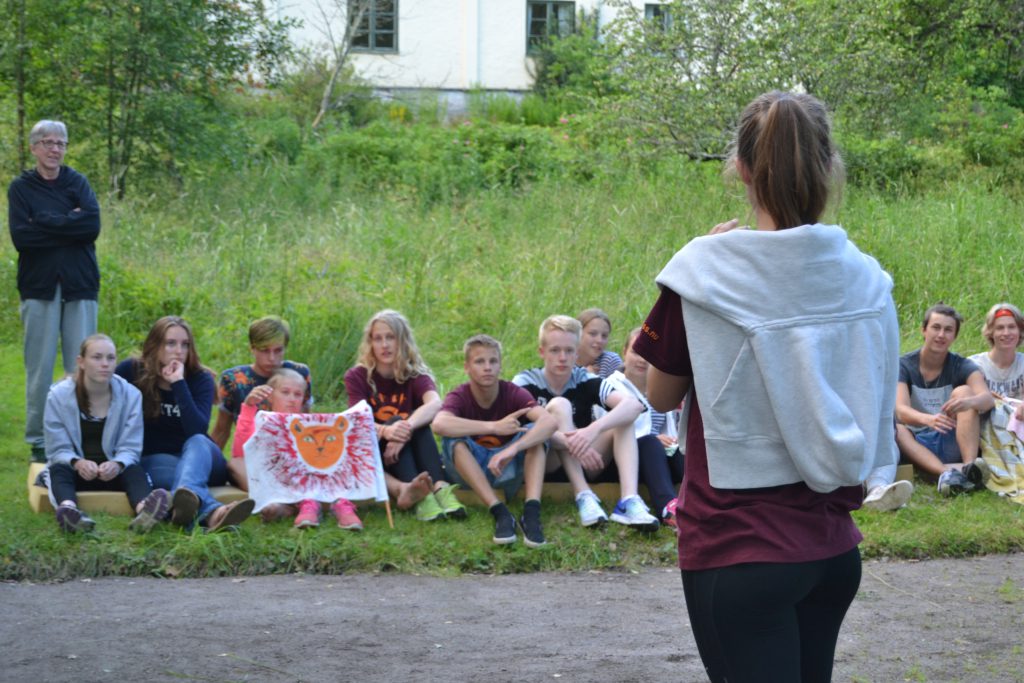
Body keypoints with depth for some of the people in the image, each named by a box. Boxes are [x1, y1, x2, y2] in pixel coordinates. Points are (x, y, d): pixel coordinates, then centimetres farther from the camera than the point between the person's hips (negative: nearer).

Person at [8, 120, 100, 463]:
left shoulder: (78, 183, 10)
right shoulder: (21, 187, 6)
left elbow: (92, 225, -7)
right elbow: (21, 237, -8)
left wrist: (44, 222, -9)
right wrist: (68, 223, -10)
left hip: (80, 286, 1)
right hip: (39, 285, -1)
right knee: (39, 367, -1)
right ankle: (38, 442, 6)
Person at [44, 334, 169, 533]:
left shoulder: (130, 395, -3)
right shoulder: (59, 395, -6)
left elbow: (130, 448, -6)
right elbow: (58, 449, -7)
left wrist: (118, 464, -30)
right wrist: (77, 463, -30)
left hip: (112, 471, 1)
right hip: (74, 470, -1)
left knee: (134, 470, -31)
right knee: (59, 470, -33)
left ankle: (143, 509, -66)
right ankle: (69, 510, -68)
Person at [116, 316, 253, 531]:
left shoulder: (201, 379, -4)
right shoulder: (130, 371, -3)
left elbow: (197, 432, -19)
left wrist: (179, 383, -24)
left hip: (199, 456, 1)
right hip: (154, 460, -1)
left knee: (197, 442, -35)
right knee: (179, 472, -36)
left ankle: (185, 499, -72)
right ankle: (212, 512, -73)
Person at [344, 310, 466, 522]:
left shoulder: (416, 375, -3)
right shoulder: (357, 377, -4)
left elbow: (435, 403, -26)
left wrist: (407, 428, -46)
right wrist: (385, 431, -44)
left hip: (411, 455, 1)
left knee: (416, 422, -25)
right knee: (396, 421, -28)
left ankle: (439, 487, -43)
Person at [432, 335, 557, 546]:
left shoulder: (514, 394, -13)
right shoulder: (459, 397, -15)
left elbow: (549, 422, -32)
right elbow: (439, 424, -39)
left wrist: (512, 449, -48)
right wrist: (495, 427, -41)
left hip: (508, 466, 1)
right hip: (471, 469, -1)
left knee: (534, 431, -24)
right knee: (453, 438, -30)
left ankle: (532, 511, -41)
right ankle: (499, 512, -39)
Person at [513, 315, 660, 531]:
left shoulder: (586, 381, -5)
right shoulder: (525, 383, -9)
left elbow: (634, 405, -22)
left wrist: (594, 429, -40)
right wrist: (570, 442, -42)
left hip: (583, 465, 3)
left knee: (622, 418, -16)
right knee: (559, 405, -24)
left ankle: (629, 501, -36)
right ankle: (584, 498, -35)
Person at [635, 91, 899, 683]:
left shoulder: (705, 273, -14)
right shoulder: (865, 278, -1)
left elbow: (662, 396, 1)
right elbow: (876, 406, 10)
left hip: (739, 548, -5)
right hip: (834, 546, 5)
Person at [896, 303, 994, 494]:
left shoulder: (962, 367, 2)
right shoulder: (903, 366, -1)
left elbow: (988, 399, -18)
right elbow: (901, 410, -19)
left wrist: (969, 402, -44)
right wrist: (928, 419, -42)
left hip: (952, 444, 1)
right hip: (917, 447, -1)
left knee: (963, 391, -18)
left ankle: (970, 464, -38)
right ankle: (945, 471, -53)